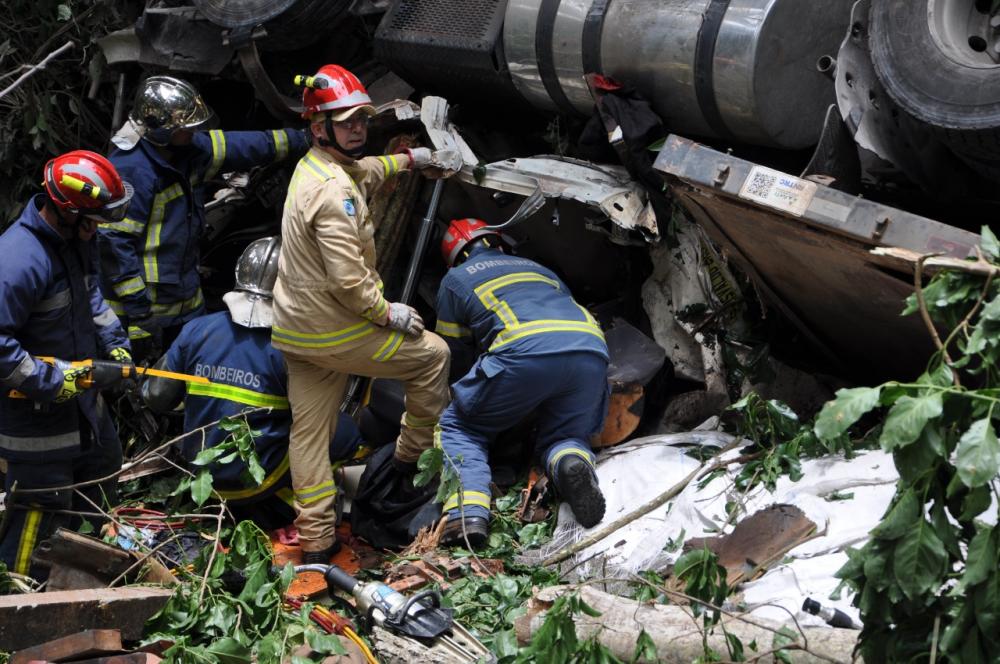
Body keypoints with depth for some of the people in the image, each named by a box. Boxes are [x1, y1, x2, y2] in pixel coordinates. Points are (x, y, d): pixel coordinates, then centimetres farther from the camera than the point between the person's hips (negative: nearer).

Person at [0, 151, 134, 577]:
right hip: (36, 409, -10)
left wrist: (114, 344, 7)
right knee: (43, 502, 0)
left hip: (78, 388, 10)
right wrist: (52, 381, -25)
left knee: (103, 463, 25)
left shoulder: (76, 241, 0)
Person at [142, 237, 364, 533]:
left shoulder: (195, 330, -6)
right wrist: (362, 437, 4)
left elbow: (159, 398, 1)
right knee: (349, 431, 2)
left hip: (201, 471, 6)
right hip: (256, 479, -6)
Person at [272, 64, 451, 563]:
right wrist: (388, 313, -13)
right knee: (431, 354, 12)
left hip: (296, 332, 9)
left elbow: (364, 170, 34)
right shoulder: (334, 190, -23)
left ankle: (314, 541, 17)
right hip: (337, 332, -9)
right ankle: (411, 456, 26)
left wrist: (407, 160, 44)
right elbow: (349, 279, -27)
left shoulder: (313, 167, 9)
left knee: (309, 430, 11)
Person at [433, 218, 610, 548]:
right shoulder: (537, 267, 38)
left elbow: (454, 349, 33)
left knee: (458, 428, 16)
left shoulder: (455, 280, 26)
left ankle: (467, 512, -10)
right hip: (591, 352, 3)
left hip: (524, 353, -3)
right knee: (566, 437, 23)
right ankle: (574, 461, -15)